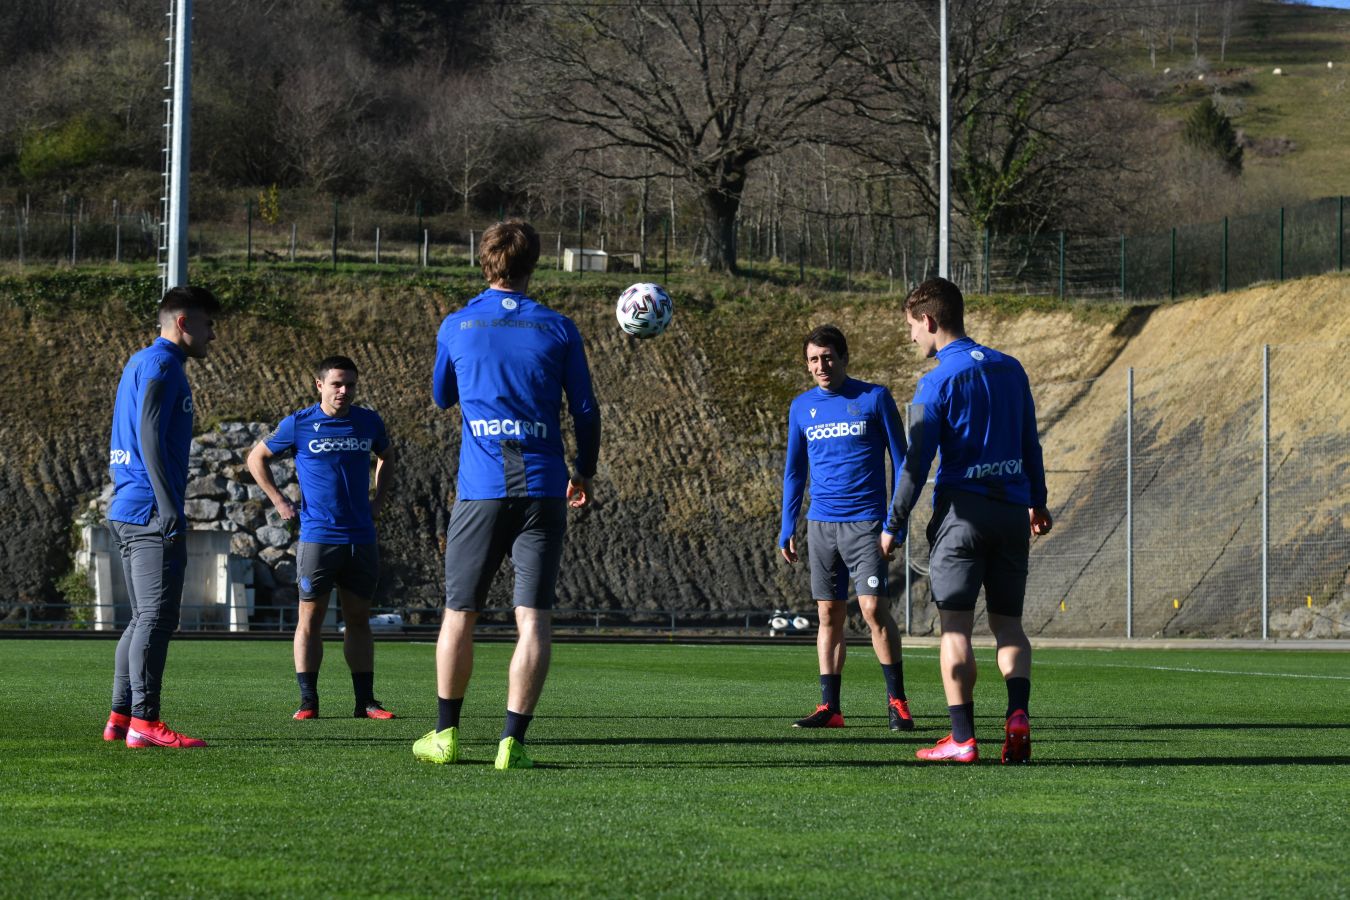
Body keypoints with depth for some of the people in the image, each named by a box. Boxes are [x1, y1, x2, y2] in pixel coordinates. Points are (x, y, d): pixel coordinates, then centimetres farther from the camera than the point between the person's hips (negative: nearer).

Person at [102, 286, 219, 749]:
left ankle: (120, 718, 13)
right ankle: (144, 721, -14)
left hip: (126, 513, 10)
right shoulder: (161, 364, -8)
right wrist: (168, 507, -22)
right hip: (150, 511, -10)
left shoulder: (138, 363, 22)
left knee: (144, 618, 13)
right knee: (157, 616, -11)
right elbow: (150, 434, -18)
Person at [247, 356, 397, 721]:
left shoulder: (369, 422, 7)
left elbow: (386, 456, 27)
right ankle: (308, 701, 0)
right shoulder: (298, 424, -3)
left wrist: (378, 500, 15)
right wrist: (279, 502, 2)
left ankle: (365, 701, 9)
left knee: (358, 618, 7)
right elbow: (256, 457, 9)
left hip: (361, 537, 3)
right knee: (310, 618, -3)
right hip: (317, 536, -3)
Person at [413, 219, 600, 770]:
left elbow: (441, 398, 19)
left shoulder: (456, 327, 3)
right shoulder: (557, 329, 2)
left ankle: (446, 734, 20)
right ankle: (513, 740, -10)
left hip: (480, 489, 0)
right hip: (542, 488, 0)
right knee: (534, 616, -2)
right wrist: (584, 473, 20)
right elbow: (585, 410, 6)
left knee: (459, 612, 13)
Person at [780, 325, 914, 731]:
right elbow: (794, 471, 18)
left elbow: (899, 459, 3)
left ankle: (897, 701, -1)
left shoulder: (874, 398, -1)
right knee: (829, 615, 4)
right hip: (820, 524, 4)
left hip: (864, 522, -4)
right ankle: (830, 708, 7)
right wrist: (787, 528, 12)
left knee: (874, 609, -11)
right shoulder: (802, 407, 10)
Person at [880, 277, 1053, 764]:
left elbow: (916, 463, -11)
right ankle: (1017, 714, -11)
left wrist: (894, 527, -4)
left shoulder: (937, 383, -9)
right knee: (1008, 621, 11)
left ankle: (962, 738, -4)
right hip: (1013, 509, 5)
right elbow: (1030, 443, 17)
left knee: (955, 627, 0)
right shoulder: (1010, 369, 9)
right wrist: (1037, 502, 29)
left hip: (961, 512, -5)